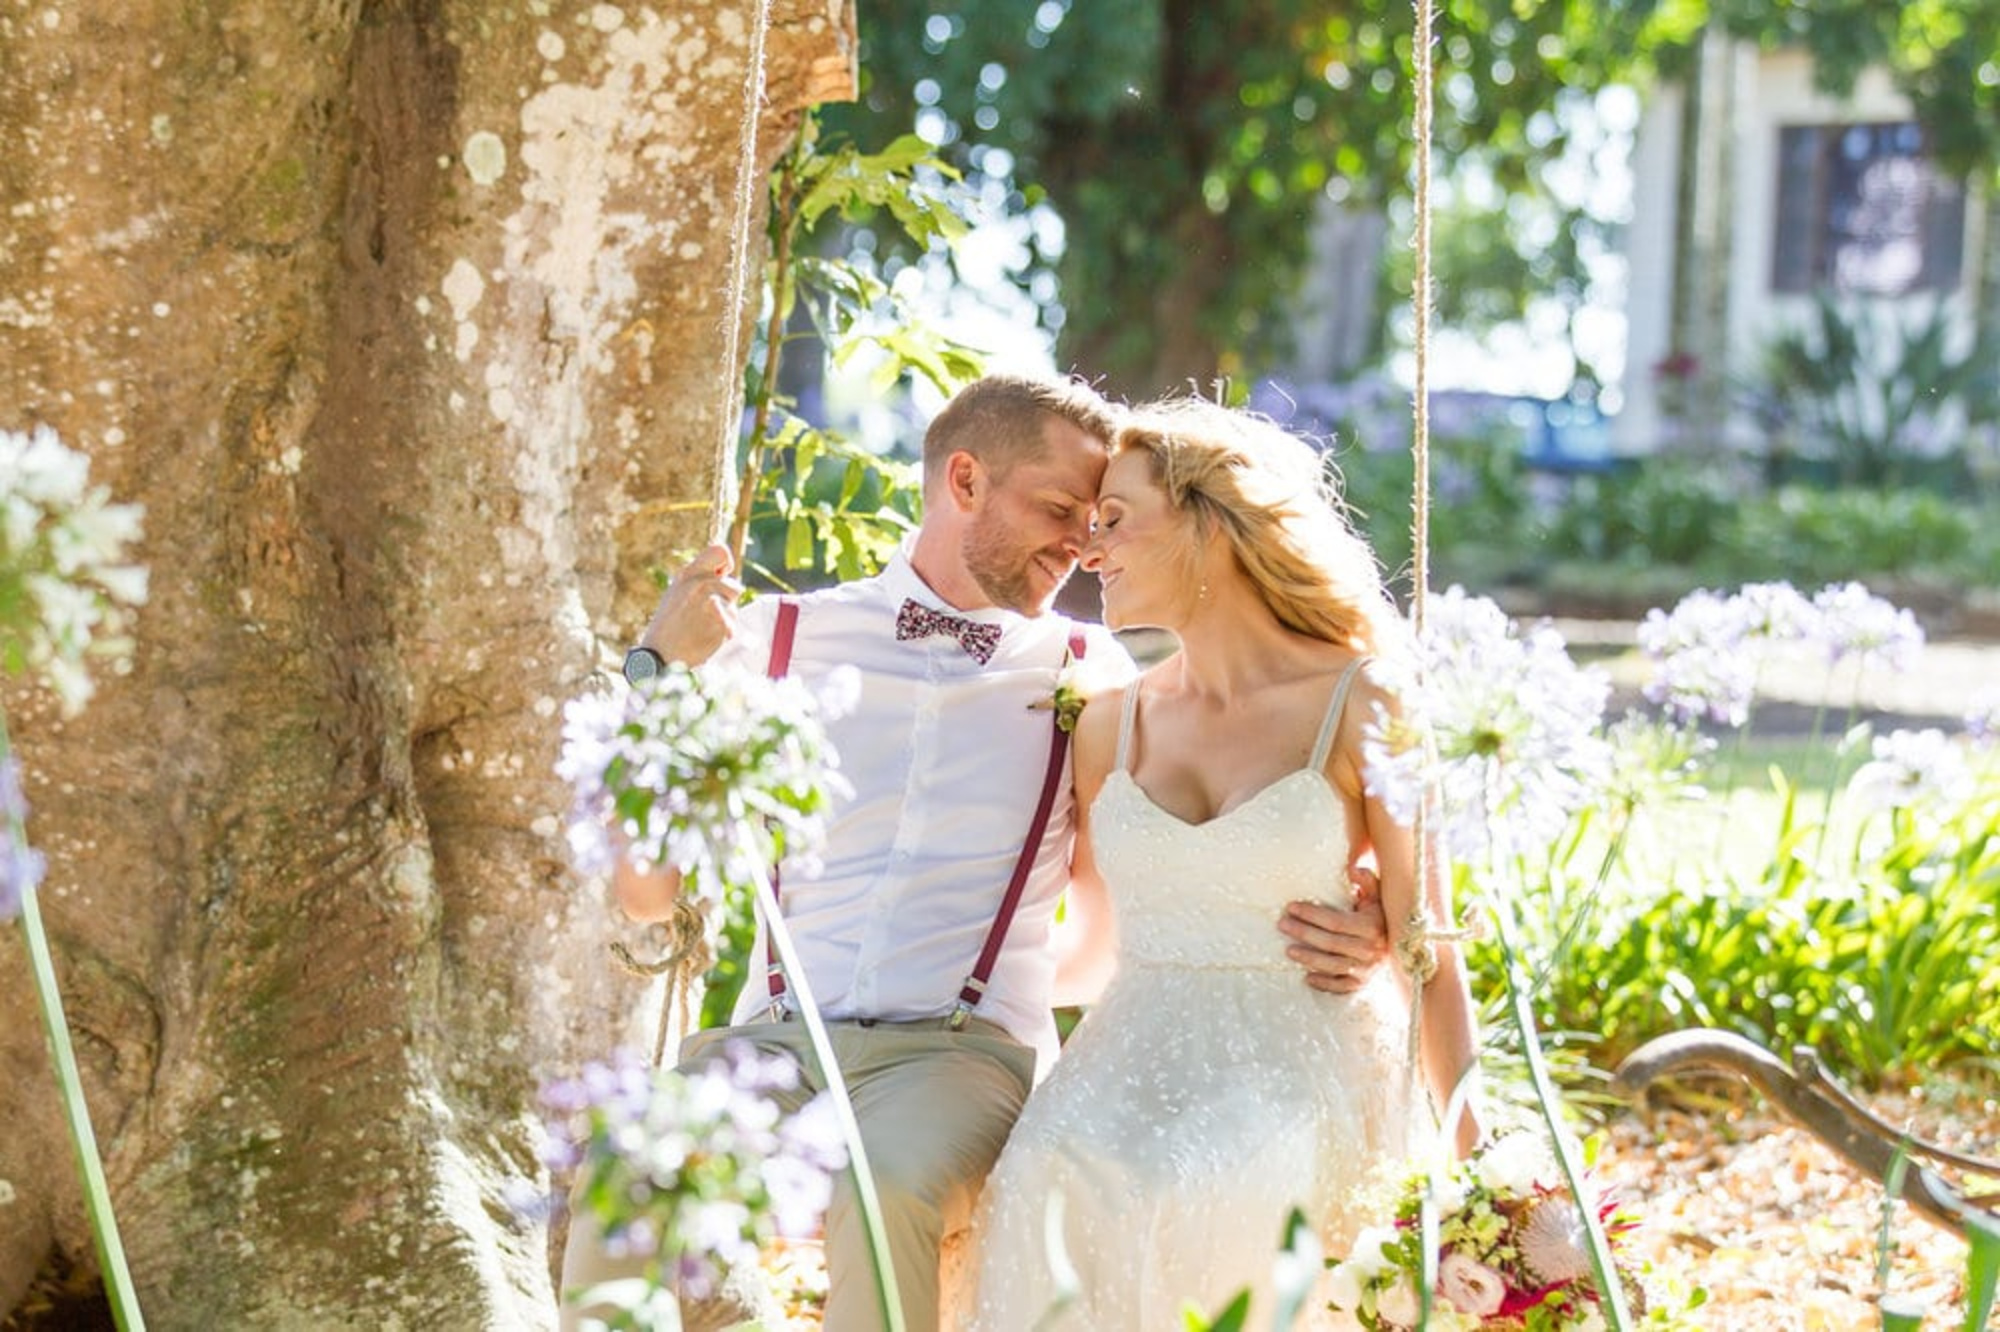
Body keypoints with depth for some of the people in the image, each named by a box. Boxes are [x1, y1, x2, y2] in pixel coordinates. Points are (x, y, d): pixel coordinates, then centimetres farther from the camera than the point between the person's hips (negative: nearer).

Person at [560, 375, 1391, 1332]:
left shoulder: (1089, 676, 10)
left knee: (885, 1204, -36)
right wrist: (659, 674, -3)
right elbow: (647, 892, 8)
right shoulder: (778, 642, 10)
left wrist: (1338, 937, -12)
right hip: (775, 1039, 1)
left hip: (967, 1049, -1)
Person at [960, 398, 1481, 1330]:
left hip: (1298, 1066, -3)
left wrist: (1474, 1171, -5)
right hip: (1134, 1052, 3)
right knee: (1045, 1194, -31)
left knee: (1177, 1206, -35)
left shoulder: (1361, 708, 0)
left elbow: (1429, 955, 0)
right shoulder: (1112, 726, 13)